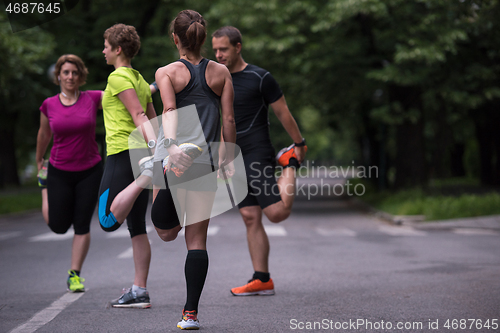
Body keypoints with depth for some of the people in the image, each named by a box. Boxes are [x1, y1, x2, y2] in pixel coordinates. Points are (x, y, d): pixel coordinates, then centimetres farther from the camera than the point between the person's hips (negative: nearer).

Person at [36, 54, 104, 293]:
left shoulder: (93, 99, -6)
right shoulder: (49, 105, -3)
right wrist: (39, 161, 26)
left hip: (89, 171, 0)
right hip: (60, 171, 0)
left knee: (82, 226, -2)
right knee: (58, 226, 1)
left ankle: (75, 275, 11)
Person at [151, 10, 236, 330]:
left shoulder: (167, 72, 1)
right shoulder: (221, 72, 7)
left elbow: (170, 109, -16)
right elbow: (229, 120, 6)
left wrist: (171, 144, -28)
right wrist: (229, 159, 15)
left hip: (173, 155, -2)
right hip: (206, 161, 2)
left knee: (166, 233, 6)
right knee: (197, 240, 6)